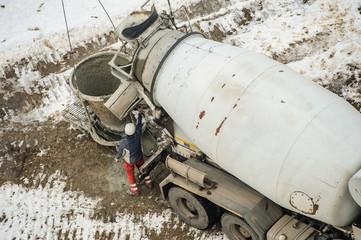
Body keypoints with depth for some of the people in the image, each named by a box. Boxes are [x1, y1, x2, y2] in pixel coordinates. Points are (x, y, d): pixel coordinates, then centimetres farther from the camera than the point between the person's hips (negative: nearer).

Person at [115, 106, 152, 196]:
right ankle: (149, 183, 51)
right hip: (139, 158, 3)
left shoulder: (123, 142, -38)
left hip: (129, 161, -3)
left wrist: (117, 157, 4)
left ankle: (135, 191, 43)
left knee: (130, 175, 23)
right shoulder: (137, 135, -33)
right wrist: (139, 112, -1)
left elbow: (120, 153, -19)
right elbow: (139, 124, -13)